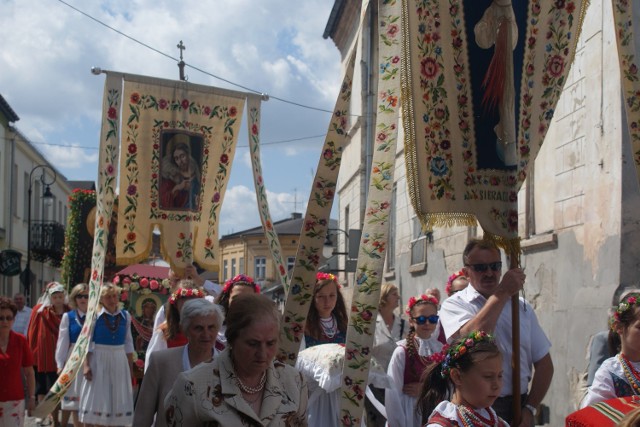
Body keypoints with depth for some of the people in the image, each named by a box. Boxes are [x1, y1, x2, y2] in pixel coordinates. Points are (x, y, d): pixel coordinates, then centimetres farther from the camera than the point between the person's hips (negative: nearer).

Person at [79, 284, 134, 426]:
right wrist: (86, 365, -12)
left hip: (119, 361, 3)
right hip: (98, 361, -3)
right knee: (96, 399, 2)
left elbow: (128, 344, 8)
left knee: (118, 399, 9)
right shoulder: (94, 315, -6)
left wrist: (130, 368, 9)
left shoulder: (125, 316, 3)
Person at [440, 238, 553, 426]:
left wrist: (530, 409, -3)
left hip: (519, 405, 4)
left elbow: (544, 364, 8)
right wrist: (503, 292, -19)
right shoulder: (454, 305, -4)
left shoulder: (522, 307, 8)